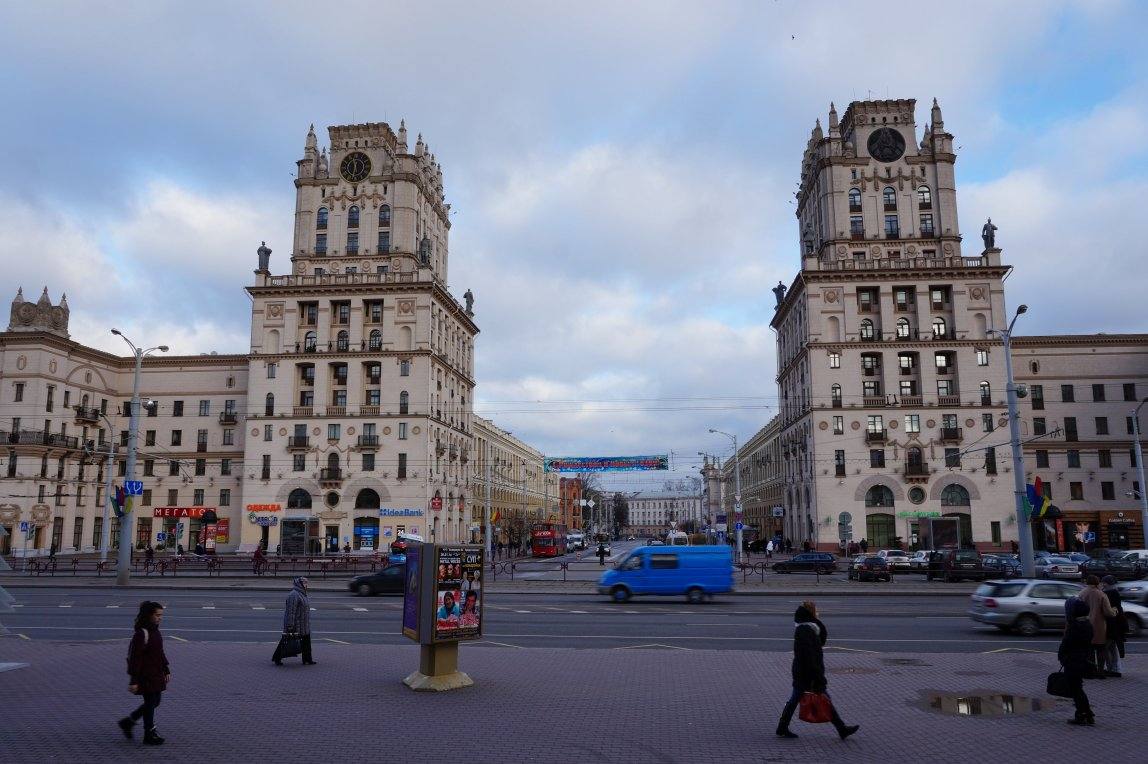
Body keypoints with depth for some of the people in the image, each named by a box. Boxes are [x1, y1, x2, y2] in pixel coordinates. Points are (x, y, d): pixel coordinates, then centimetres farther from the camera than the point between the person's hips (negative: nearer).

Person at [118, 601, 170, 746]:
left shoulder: (155, 631, 7)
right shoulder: (141, 633, -21)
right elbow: (134, 657, -21)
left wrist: (166, 670, 17)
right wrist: (134, 680, -21)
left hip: (156, 674, 9)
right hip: (146, 676, -9)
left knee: (155, 702, 17)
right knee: (150, 703, 3)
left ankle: (128, 722, 33)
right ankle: (149, 736, 17)